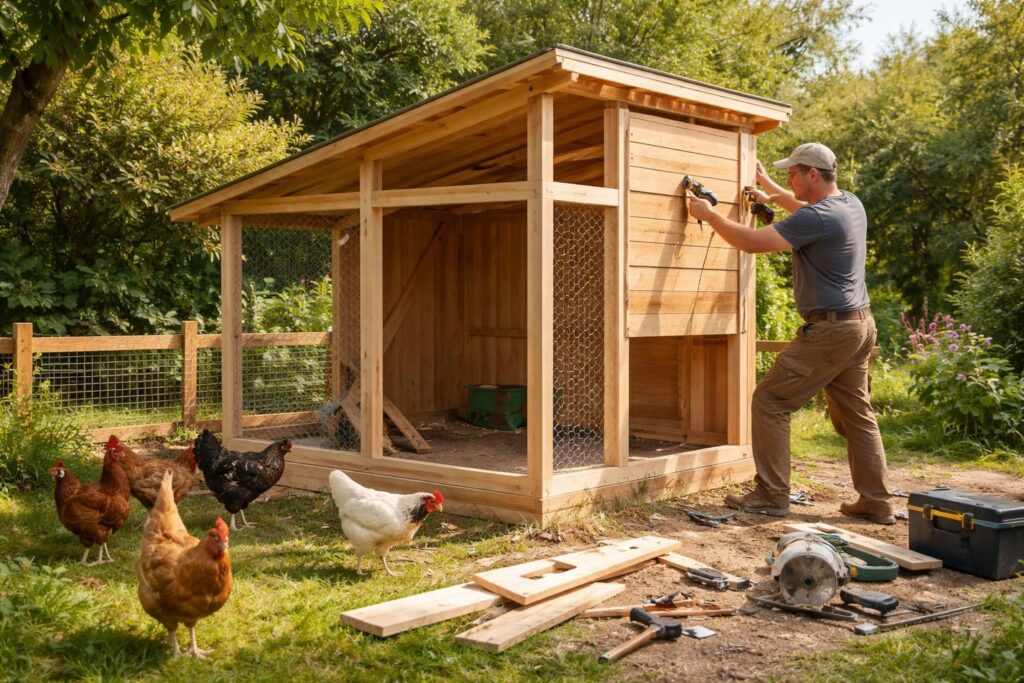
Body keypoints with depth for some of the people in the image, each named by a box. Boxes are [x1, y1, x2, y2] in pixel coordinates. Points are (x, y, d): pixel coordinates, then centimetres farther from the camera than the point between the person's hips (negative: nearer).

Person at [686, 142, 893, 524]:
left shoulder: (817, 218, -19)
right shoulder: (850, 203, 10)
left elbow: (751, 242, -20)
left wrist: (708, 215, -8)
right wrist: (770, 188, 42)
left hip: (829, 330, -10)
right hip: (861, 325, 10)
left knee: (770, 402, -2)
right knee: (857, 414, 14)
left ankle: (771, 496, 0)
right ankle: (875, 503, 17)